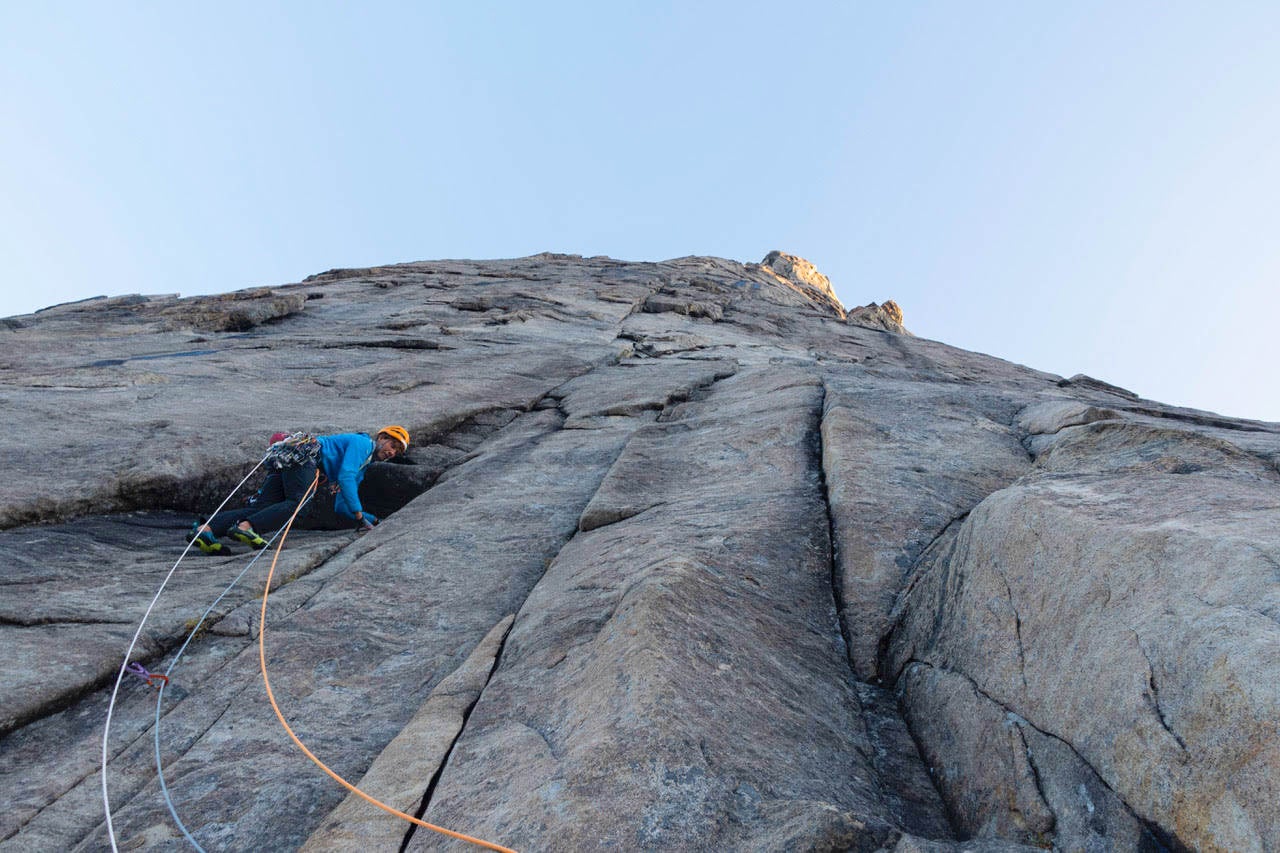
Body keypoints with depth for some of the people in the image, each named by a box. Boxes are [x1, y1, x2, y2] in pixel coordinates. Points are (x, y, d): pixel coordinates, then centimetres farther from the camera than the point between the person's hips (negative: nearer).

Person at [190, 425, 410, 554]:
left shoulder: (363, 467, 31)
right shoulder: (361, 443, 4)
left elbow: (341, 507, 32)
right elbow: (345, 477, -13)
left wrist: (372, 519, 28)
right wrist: (360, 516, -13)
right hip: (302, 455, -8)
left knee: (258, 508, -12)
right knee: (296, 503, -31)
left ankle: (205, 529, -28)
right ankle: (246, 527, -49)